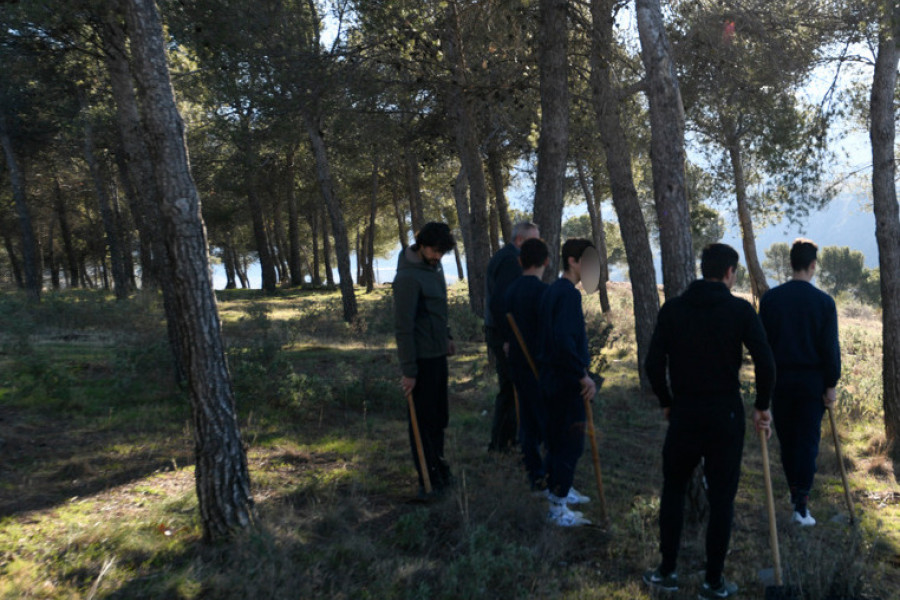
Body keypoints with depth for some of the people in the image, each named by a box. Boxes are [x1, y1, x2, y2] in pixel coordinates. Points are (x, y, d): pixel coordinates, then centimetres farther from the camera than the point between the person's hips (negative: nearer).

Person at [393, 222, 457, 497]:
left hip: (438, 353, 9)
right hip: (421, 358, -9)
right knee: (423, 420, 2)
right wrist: (408, 370, -21)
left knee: (439, 416, 19)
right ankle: (428, 479, 12)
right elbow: (403, 327, -22)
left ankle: (438, 465, 34)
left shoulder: (434, 265, 7)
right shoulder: (408, 277, -21)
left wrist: (446, 336, 18)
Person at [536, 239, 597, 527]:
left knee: (558, 436, 20)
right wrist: (584, 375, -22)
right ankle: (558, 507, 5)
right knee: (571, 442, -2)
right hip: (567, 382, -10)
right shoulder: (568, 294, -19)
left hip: (552, 376, 10)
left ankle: (558, 489, 35)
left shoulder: (552, 291, 11)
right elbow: (565, 340, -29)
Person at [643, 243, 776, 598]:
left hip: (683, 413, 2)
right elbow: (765, 363, -12)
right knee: (721, 499, 9)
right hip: (726, 416, -1)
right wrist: (762, 406, 2)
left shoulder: (672, 309, 0)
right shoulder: (740, 310, -5)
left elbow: (653, 364, -4)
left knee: (673, 490, 17)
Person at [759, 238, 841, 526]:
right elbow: (830, 348, -7)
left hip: (780, 380, 2)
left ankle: (794, 493, 28)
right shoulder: (824, 302, -7)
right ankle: (801, 505, 2)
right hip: (812, 382, -2)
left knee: (787, 440, 15)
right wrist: (831, 385, 0)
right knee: (808, 441, 3)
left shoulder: (770, 298, -2)